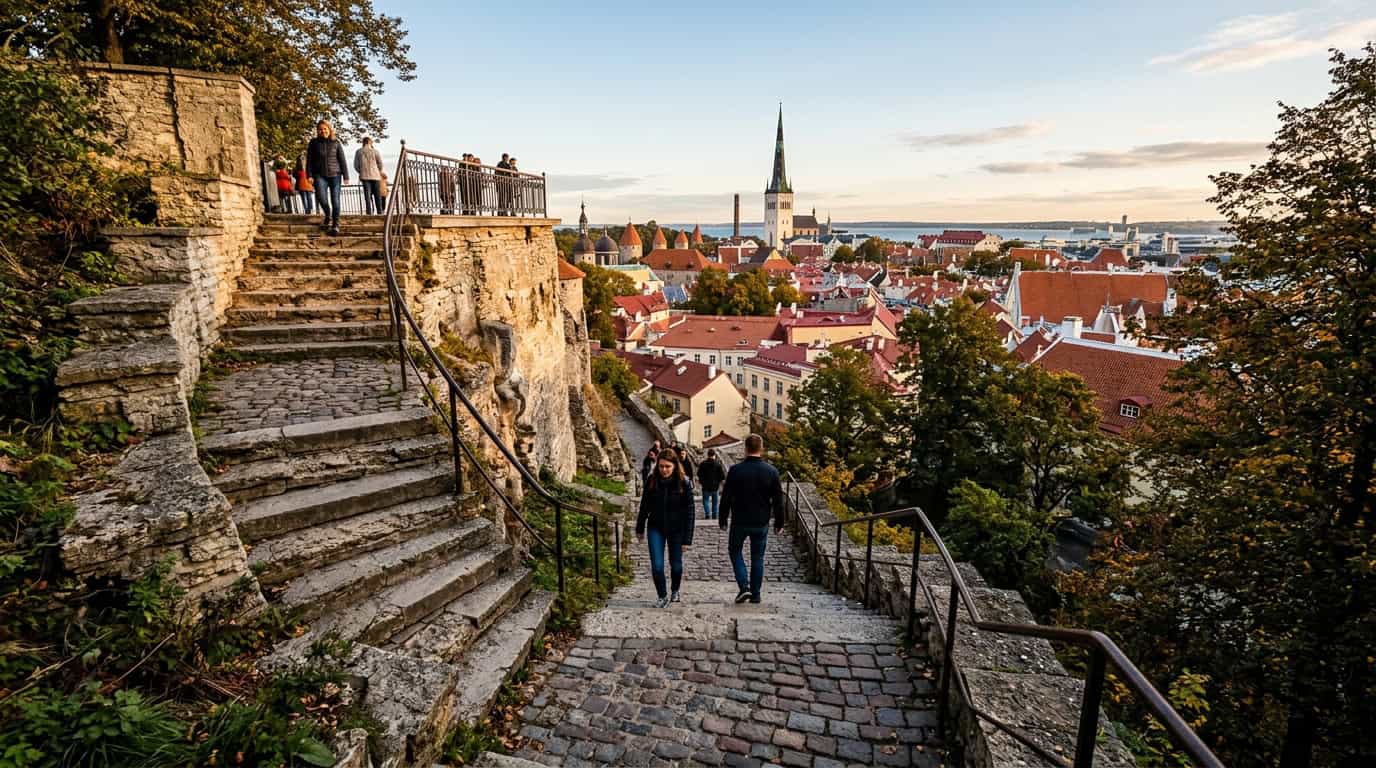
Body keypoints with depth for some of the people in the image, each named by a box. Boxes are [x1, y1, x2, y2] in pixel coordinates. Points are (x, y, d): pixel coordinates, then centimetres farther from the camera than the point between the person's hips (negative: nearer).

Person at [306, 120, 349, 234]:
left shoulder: (336, 143, 5)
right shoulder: (314, 143, 6)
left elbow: (342, 160, 5)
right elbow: (309, 160, 7)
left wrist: (345, 176, 0)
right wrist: (309, 175, 0)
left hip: (335, 174, 0)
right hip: (320, 175, 0)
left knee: (335, 199, -3)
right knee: (321, 196, -19)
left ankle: (336, 224, 5)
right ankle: (328, 216, 8)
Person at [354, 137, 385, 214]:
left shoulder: (358, 152, 6)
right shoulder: (375, 151, -1)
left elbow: (356, 165, 5)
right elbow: (380, 164, -2)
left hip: (365, 176, 1)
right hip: (375, 176, -1)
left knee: (367, 195, 1)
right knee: (377, 196, 5)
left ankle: (369, 212, -5)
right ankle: (379, 212, 4)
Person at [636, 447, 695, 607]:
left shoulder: (684, 483, -15)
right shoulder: (652, 480, -8)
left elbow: (689, 512, -12)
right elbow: (644, 506, 4)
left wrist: (687, 539, -13)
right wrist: (640, 529, 10)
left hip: (676, 530, -1)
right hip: (656, 528, 1)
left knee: (676, 565, 13)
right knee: (656, 566, -6)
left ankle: (675, 591, 41)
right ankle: (663, 596, 15)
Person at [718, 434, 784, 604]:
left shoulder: (736, 470, -10)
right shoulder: (771, 471, -5)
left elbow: (726, 498, -5)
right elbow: (778, 500, -1)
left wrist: (723, 519, 7)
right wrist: (779, 522, 9)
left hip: (740, 522, -2)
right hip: (761, 523, 2)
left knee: (734, 550, 17)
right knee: (757, 557, 14)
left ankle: (744, 586, 3)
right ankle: (755, 594, 17)